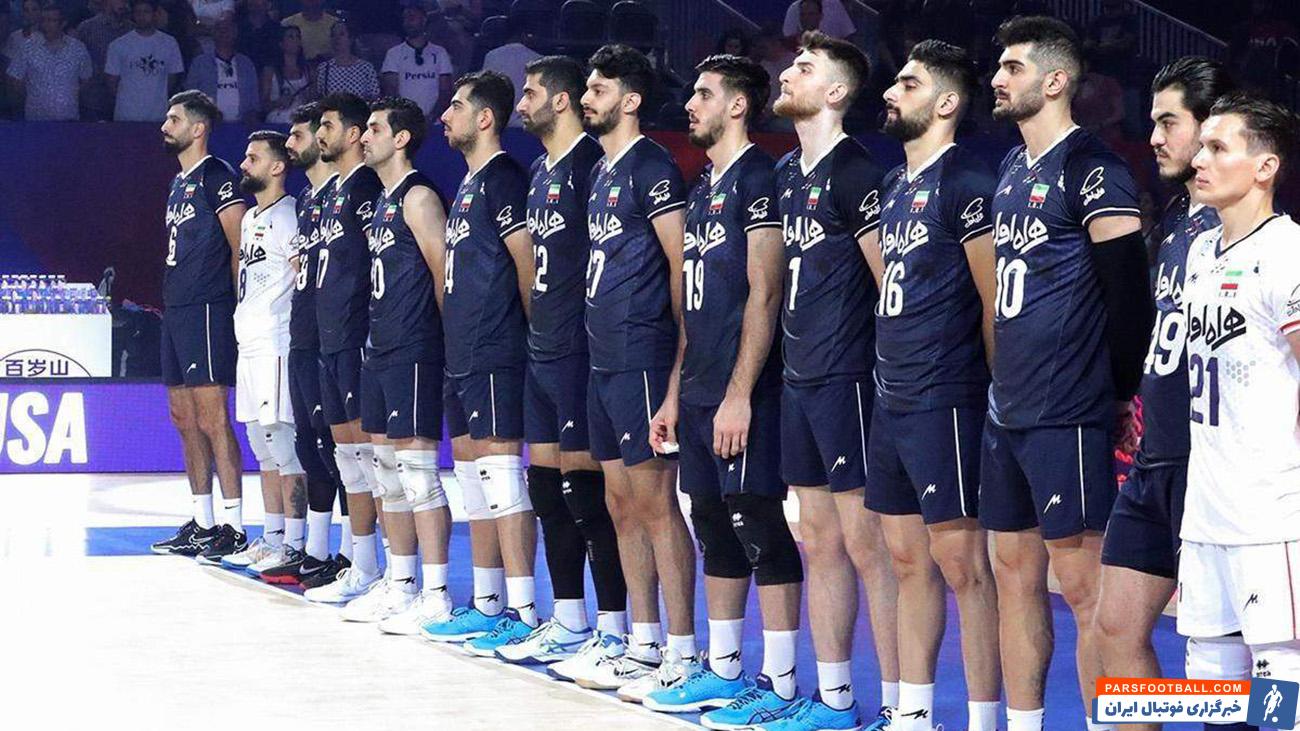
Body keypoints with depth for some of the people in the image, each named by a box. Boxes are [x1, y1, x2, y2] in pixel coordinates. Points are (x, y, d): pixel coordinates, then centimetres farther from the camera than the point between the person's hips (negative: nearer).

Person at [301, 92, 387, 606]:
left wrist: (373, 333, -19)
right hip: (332, 340, 10)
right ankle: (362, 569, 16)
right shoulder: (336, 192, 19)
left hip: (360, 338, -10)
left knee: (369, 448, -10)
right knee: (348, 452, 11)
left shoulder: (365, 188, -11)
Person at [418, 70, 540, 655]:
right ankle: (486, 606, 19)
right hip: (463, 358, 10)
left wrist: (532, 336, -11)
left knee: (501, 473, -12)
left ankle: (523, 612, -12)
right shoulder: (468, 184, 19)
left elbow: (527, 263, -15)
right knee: (473, 477, 12)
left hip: (495, 355, -10)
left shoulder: (502, 178, -11)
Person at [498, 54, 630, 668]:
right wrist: (540, 320, 19)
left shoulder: (590, 164, -12)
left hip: (579, 351, -10)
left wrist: (584, 325, -16)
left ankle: (613, 633, -3)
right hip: (543, 351, 10)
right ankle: (568, 624, 21)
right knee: (547, 486, 13)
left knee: (588, 488, -8)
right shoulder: (540, 172, 17)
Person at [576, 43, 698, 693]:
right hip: (603, 363, 10)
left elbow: (683, 267, -14)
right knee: (622, 505, 12)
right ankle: (643, 640, 18)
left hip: (641, 361, -10)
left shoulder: (652, 169, -10)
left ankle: (681, 653, -4)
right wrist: (598, 346, 16)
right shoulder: (601, 171, 17)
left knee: (655, 504, -7)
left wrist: (680, 371, -18)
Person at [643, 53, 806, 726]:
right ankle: (721, 671, 20)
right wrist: (678, 390, 18)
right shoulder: (703, 189, 18)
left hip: (741, 395, -9)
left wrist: (739, 394, -19)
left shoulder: (758, 178, -10)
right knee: (715, 529, 13)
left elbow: (763, 294, -16)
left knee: (761, 531, -6)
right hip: (700, 393, 9)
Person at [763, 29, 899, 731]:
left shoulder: (853, 172, -11)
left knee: (866, 541, -8)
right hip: (800, 379, 9)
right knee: (820, 542, 11)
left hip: (847, 378, -9)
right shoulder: (787, 172, 15)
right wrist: (793, 357, 18)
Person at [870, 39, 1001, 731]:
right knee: (908, 560, 12)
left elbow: (994, 302, -11)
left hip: (944, 405, -9)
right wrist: (889, 375, 17)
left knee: (960, 562, -7)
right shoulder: (894, 186, 16)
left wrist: (990, 390, -8)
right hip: (891, 400, 9)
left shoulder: (964, 181, -11)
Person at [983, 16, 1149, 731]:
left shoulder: (1092, 170, -12)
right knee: (1014, 572, 13)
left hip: (1068, 417, -9)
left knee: (1082, 586, -6)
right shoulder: (1011, 167, 15)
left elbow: (1131, 293, -15)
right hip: (1007, 409, 9)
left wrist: (1118, 397, -8)